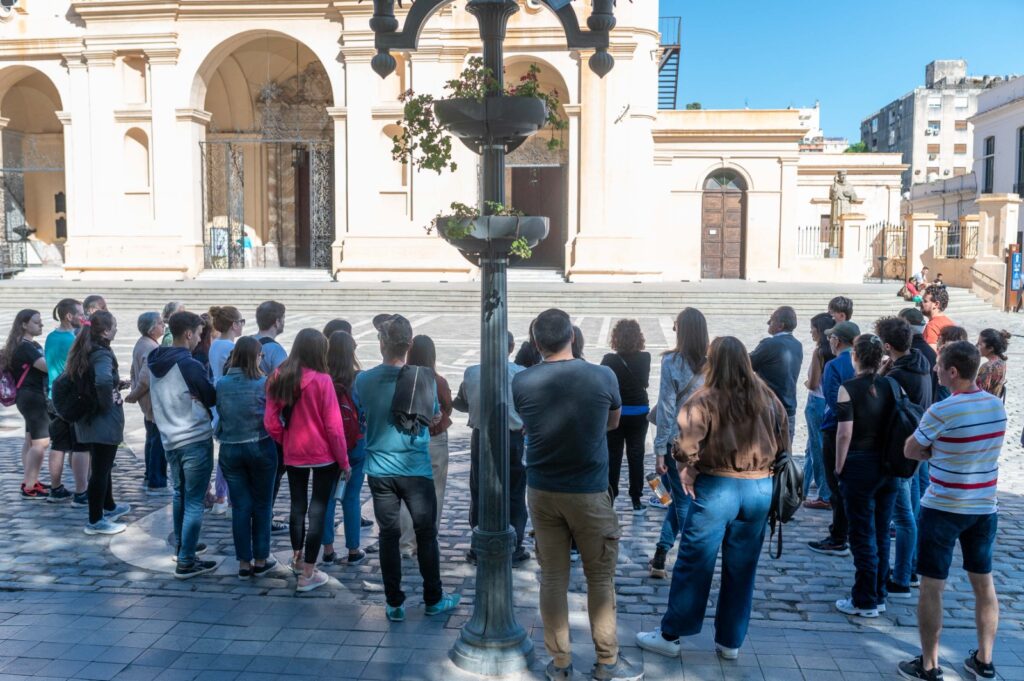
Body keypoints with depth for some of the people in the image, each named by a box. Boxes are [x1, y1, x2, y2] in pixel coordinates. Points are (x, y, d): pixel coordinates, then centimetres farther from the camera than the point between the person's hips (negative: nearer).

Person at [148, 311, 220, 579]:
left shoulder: (156, 363, 6)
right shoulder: (190, 365, -18)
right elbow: (213, 398, -8)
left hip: (169, 439, 8)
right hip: (195, 440, -8)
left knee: (180, 495, 22)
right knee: (194, 502, -2)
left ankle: (181, 548, 35)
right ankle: (186, 563, 0)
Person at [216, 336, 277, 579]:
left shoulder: (221, 384, -6)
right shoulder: (262, 384, -13)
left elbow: (219, 413, 2)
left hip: (229, 449, 3)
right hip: (260, 447, -3)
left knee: (240, 506, 10)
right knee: (261, 505, 11)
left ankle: (244, 563, 15)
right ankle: (260, 560, 18)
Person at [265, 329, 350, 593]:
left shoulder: (278, 379, -2)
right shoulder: (322, 380, -15)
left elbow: (271, 422, 1)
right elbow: (333, 426, -13)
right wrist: (344, 461, -3)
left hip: (293, 454, 5)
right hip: (323, 455, -5)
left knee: (297, 506, 20)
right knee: (318, 510, 4)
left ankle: (297, 559, 39)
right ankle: (308, 574, 9)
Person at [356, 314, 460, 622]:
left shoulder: (363, 380, -9)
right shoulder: (423, 380, -12)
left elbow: (360, 417, 5)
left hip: (379, 469, 2)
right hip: (416, 469, -2)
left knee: (389, 535, 10)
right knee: (426, 534, 11)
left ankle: (395, 604, 17)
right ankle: (433, 600, 22)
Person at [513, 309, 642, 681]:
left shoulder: (521, 382, -9)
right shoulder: (603, 377, -12)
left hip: (541, 492, 2)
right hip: (589, 494, -2)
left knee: (553, 578, 12)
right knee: (601, 578, 12)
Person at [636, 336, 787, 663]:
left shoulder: (706, 399, -11)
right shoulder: (768, 397, 5)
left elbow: (687, 443, -21)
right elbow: (784, 440, 11)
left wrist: (687, 471, -5)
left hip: (717, 487, -4)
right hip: (760, 488, 5)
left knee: (694, 563, 5)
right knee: (742, 569, 13)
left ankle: (670, 635, 15)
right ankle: (730, 642, 22)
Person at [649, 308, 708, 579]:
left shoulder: (672, 362, -10)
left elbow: (667, 408, -11)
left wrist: (660, 449, -7)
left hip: (677, 442, -2)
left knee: (682, 501, 10)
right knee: (682, 499, 13)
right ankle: (659, 558, 16)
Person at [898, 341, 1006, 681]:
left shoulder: (941, 411, -20)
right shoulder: (997, 406, -1)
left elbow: (910, 452, -7)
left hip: (943, 510, -6)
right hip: (985, 509, 6)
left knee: (932, 587, 4)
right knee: (984, 582, 17)